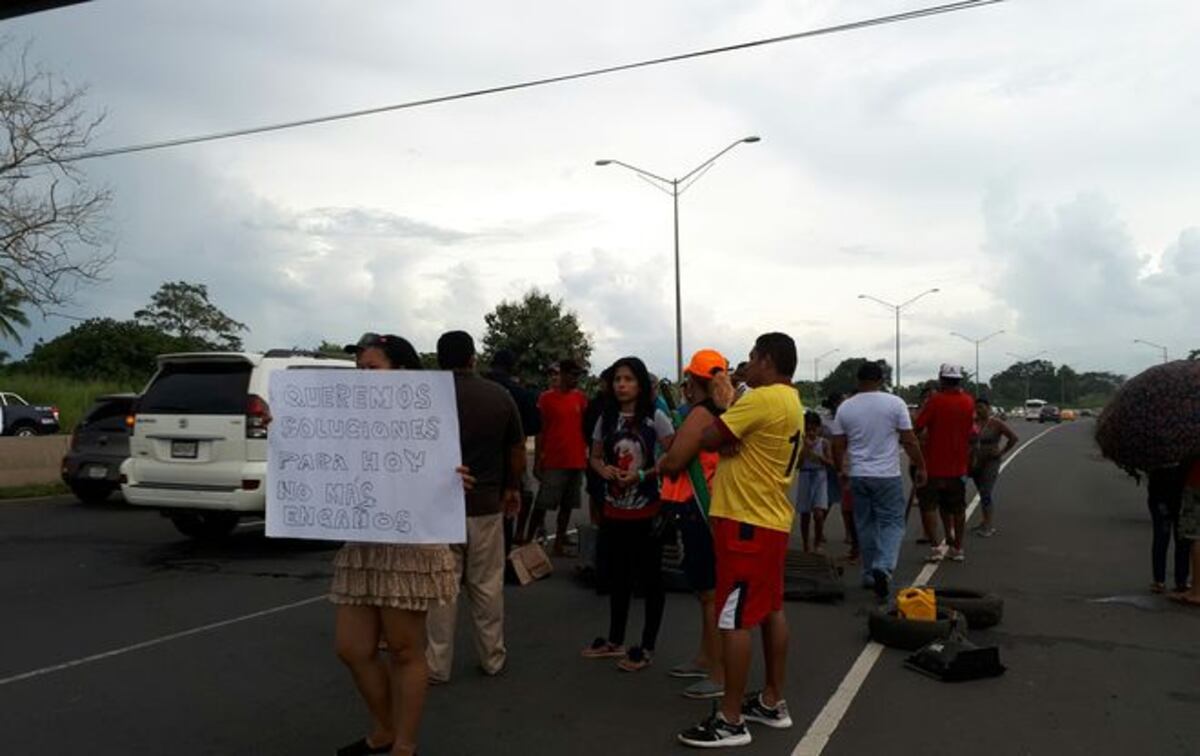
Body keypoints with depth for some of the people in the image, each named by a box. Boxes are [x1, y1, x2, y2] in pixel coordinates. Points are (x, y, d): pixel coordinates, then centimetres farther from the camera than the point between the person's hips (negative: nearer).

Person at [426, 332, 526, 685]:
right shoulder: (500, 396, 2)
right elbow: (517, 451, 8)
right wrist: (512, 488, 22)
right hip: (486, 504, 2)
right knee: (487, 585, 11)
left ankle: (437, 665, 11)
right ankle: (492, 658, 21)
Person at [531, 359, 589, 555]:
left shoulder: (580, 397, 9)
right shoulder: (547, 397, -4)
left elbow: (585, 427, 14)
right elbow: (540, 431, -3)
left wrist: (587, 454, 9)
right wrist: (537, 462, -6)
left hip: (576, 461, 5)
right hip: (553, 462, -5)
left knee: (567, 505, 9)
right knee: (541, 504, -2)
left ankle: (559, 543, 18)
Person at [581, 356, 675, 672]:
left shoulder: (655, 418, -9)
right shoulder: (606, 419, 5)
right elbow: (595, 457, 12)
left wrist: (643, 474, -22)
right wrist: (603, 469, -10)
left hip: (647, 511, -5)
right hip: (614, 510, 5)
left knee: (650, 578, 4)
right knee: (618, 576, 17)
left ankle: (646, 647, 15)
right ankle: (615, 641, 30)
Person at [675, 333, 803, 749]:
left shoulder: (763, 398, -19)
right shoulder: (790, 401, 13)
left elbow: (708, 439, -17)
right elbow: (743, 440, 11)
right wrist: (729, 405, 0)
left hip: (746, 521, -10)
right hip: (771, 520, 10)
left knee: (735, 619, -4)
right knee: (771, 610, 16)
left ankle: (731, 720, 4)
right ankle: (772, 702, 28)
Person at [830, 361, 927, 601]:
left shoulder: (845, 408, 1)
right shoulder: (895, 403, -6)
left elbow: (838, 446, 4)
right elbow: (909, 441, -6)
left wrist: (841, 471, 18)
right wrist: (921, 467, 5)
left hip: (858, 476, 3)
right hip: (887, 475, -3)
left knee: (865, 525, 13)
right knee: (892, 523, 4)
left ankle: (870, 574, 20)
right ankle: (883, 567, -17)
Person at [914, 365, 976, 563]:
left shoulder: (936, 400, -15)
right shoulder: (969, 402, 2)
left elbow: (918, 427, -16)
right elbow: (971, 430, 14)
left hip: (934, 465, -5)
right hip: (959, 466, 5)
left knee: (928, 505, 3)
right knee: (957, 508, 15)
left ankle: (936, 546, -4)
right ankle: (957, 548, 20)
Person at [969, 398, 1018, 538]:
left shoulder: (996, 423, -6)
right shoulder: (973, 422, 5)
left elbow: (1014, 438, -4)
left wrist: (1002, 452, -5)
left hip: (990, 462, -5)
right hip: (975, 462, 5)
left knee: (986, 492, -11)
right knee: (982, 492, 11)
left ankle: (988, 526, -10)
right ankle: (988, 522, 21)